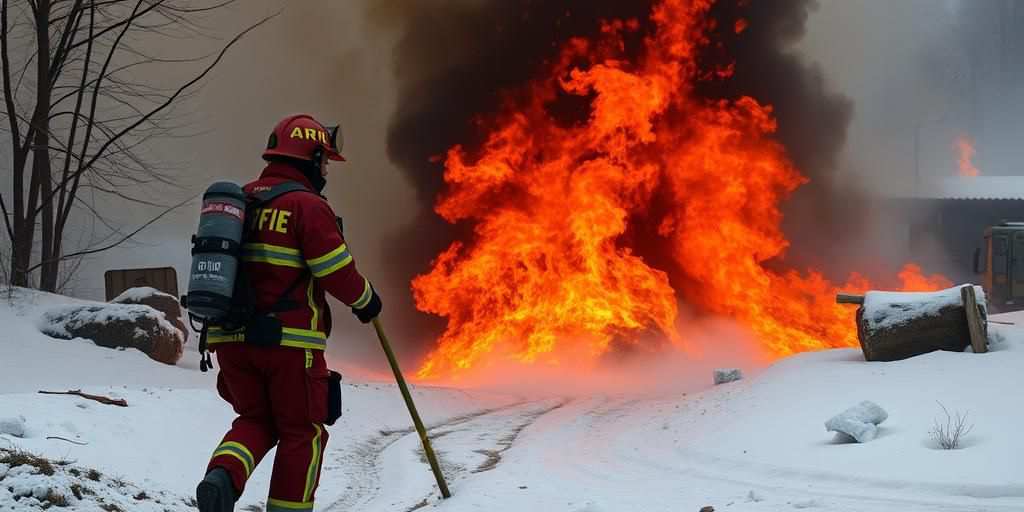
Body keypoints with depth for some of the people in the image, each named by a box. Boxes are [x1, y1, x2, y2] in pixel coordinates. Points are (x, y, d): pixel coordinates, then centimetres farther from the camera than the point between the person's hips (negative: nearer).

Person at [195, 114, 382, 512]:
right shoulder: (307, 205, -9)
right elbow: (336, 271, -15)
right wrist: (365, 299, 5)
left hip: (231, 339, 7)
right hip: (288, 340, -7)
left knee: (255, 420, 17)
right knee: (301, 433, 8)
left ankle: (222, 476, -11)